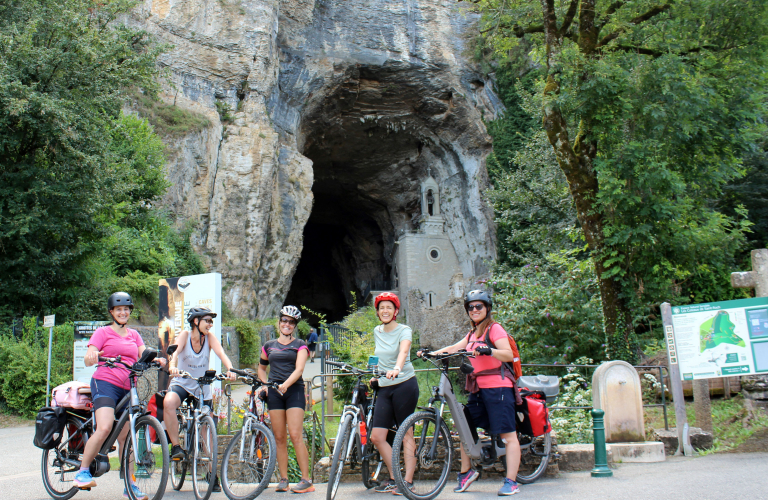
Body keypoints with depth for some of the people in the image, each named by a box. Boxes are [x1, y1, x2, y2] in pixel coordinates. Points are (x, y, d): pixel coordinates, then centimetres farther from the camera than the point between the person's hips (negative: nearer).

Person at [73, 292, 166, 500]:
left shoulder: (134, 335, 19)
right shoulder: (103, 332, 6)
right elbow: (88, 360, -4)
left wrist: (157, 360, -15)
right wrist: (92, 356, -28)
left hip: (128, 388, 4)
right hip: (105, 383, -4)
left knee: (125, 437, 7)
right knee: (104, 428, -25)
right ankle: (83, 471, -10)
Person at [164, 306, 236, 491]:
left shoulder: (209, 337, -6)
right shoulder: (185, 335, -9)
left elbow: (221, 354, -20)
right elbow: (175, 352, -27)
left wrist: (230, 370, -41)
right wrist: (172, 366, -49)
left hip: (202, 387, 2)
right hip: (181, 383, -2)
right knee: (168, 402, -35)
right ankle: (176, 446, -20)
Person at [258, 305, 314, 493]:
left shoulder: (300, 345, 5)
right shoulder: (269, 346, 15)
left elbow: (299, 369, -9)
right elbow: (261, 367, 28)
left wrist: (286, 384, -26)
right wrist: (264, 385, 10)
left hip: (294, 390, -3)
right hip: (274, 392, 3)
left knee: (296, 436, -12)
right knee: (279, 438, 2)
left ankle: (306, 480, -9)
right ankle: (283, 479, 9)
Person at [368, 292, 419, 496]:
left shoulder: (404, 330, -6)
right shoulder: (377, 331, 12)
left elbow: (403, 351, -26)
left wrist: (396, 369, -44)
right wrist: (375, 376, 16)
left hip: (404, 385, -6)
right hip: (384, 388, 6)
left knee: (406, 434, -1)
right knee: (376, 437, 0)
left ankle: (408, 480, 8)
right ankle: (394, 478, 16)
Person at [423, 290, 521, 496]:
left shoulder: (494, 328, -3)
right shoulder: (472, 334, 21)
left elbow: (509, 354, -15)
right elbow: (454, 348, 14)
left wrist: (489, 350, -31)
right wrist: (431, 353, 1)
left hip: (497, 387, -8)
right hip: (477, 388, 8)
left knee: (508, 434, -6)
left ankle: (511, 482, -5)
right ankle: (466, 472, 23)